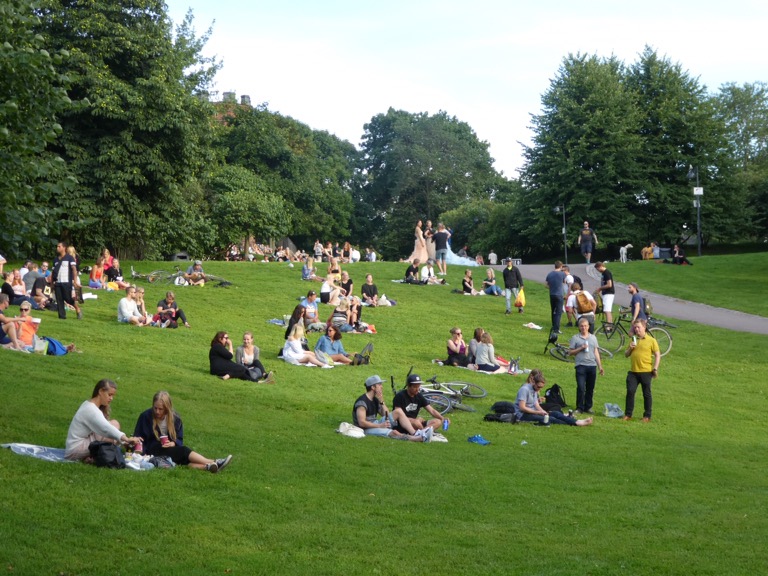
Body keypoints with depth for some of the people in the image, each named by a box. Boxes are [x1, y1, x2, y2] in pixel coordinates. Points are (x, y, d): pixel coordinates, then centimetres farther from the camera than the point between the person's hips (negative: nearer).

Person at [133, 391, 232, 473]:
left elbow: (179, 439, 7)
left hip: (170, 449, 4)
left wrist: (173, 443, -16)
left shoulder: (175, 417, 1)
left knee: (184, 458, -30)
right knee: (183, 451, -28)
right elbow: (137, 437, -3)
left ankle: (208, 466, -54)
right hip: (153, 450, -4)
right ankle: (213, 463, -42)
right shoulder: (145, 416, -9)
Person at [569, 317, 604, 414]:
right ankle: (579, 408, 0)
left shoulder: (593, 337, 15)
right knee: (581, 388, -10)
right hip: (581, 365, -4)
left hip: (592, 366, 4)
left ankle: (588, 407, 16)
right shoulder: (575, 338, 4)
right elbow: (570, 352, 3)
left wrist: (600, 366, 12)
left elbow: (596, 352, 16)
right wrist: (580, 348, -11)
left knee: (590, 389, 7)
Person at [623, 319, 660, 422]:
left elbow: (657, 355, -2)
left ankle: (647, 416, 12)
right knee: (630, 391, -1)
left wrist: (655, 369, -11)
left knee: (647, 394, 5)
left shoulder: (651, 340, -1)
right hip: (633, 371, 4)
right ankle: (628, 414, 6)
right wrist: (630, 348, -2)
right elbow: (626, 355, 18)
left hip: (646, 372, -4)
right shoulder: (633, 340, 13)